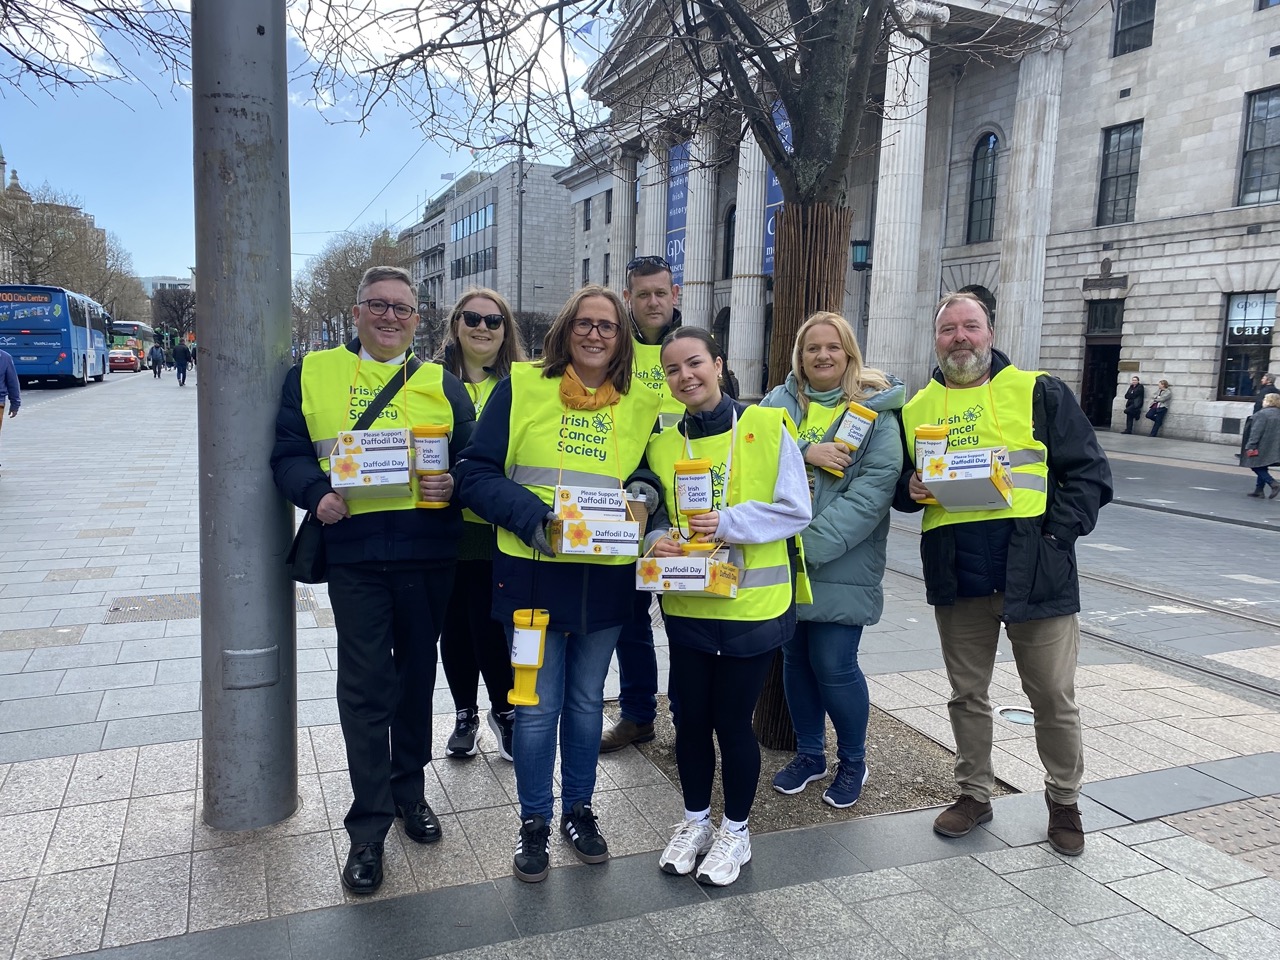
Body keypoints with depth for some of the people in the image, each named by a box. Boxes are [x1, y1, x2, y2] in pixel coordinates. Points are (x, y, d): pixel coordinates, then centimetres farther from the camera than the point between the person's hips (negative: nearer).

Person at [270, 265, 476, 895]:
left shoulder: (442, 385, 11)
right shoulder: (312, 374, 8)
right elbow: (288, 454, 4)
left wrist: (453, 483, -14)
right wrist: (316, 492, -15)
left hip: (427, 553, 2)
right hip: (353, 551, -2)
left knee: (416, 676, 14)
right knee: (364, 687, -1)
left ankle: (408, 789, 34)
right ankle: (369, 826, 13)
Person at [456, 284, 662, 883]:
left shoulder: (641, 406, 5)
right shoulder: (522, 386, -3)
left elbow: (654, 470, 15)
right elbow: (476, 474, -5)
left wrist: (645, 486, -9)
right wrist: (528, 512, -20)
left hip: (606, 579, 3)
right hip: (533, 572, -2)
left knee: (586, 700, 17)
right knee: (537, 705, 6)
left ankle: (579, 809, 36)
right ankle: (534, 821, 26)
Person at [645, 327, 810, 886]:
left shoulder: (767, 426, -7)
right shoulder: (663, 444, 5)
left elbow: (795, 509, -9)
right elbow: (657, 516, 12)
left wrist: (728, 522, -21)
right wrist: (660, 540, -11)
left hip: (751, 607, -3)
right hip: (687, 606, 4)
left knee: (732, 720, 6)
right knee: (691, 717, 12)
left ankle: (735, 832, 29)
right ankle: (695, 821, 35)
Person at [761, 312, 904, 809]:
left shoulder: (875, 410, -3)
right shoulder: (779, 401, 8)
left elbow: (876, 486, -13)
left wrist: (813, 543, -20)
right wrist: (805, 453, -21)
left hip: (841, 567, -4)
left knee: (833, 666, -1)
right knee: (795, 658, 13)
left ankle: (853, 761, 24)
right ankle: (809, 754, 34)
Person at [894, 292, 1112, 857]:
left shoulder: (1039, 393, 1)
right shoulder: (916, 409, 11)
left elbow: (1089, 473, -2)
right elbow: (898, 484, 19)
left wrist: (1057, 535, -14)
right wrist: (910, 489, -5)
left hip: (1034, 572, -2)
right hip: (956, 578, 3)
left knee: (1054, 696, 7)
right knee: (967, 693, 14)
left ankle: (1064, 802, 28)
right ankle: (973, 794, 32)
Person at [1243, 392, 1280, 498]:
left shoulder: (1262, 414, -14)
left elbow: (1256, 432, -18)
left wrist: (1250, 446, -17)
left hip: (1262, 448, -8)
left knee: (1257, 467, 0)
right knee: (1262, 469, 16)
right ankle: (1259, 490, 18)